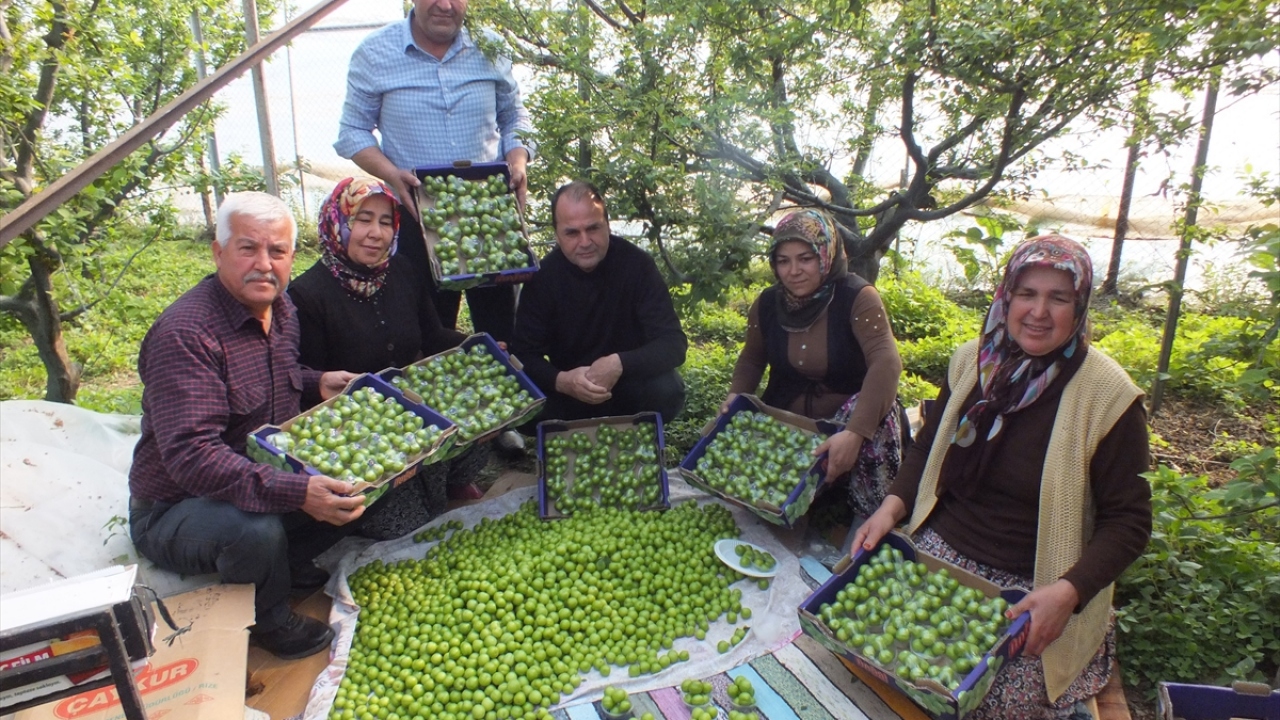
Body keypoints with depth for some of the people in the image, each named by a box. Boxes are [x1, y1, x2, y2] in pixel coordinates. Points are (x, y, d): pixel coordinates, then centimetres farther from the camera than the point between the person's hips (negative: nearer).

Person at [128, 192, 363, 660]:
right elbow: (191, 455, -35)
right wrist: (296, 492, -45)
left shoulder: (280, 309, 1)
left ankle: (287, 562, 12)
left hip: (266, 475, 8)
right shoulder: (185, 334, -27)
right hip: (173, 509, -7)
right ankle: (268, 617, -4)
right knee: (256, 530, -36)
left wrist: (317, 382, 0)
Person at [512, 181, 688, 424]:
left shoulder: (637, 264, -17)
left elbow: (673, 343, -22)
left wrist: (620, 363, -40)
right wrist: (561, 381, -34)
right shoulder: (543, 276, -12)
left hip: (631, 385, -1)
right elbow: (524, 354, -12)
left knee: (667, 390, -33)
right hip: (568, 393, 1)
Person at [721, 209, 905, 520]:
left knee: (876, 418, -36)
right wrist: (735, 396, -10)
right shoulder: (767, 304, -4)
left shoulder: (857, 297, -19)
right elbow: (752, 359, 13)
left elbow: (886, 363, -33)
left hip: (846, 415, -3)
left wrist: (854, 433, -47)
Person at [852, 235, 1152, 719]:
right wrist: (892, 506, -5)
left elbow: (1127, 519, -8)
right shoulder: (973, 360, 0)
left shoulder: (1108, 396, -13)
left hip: (1031, 593, -3)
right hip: (940, 556, 3)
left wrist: (1068, 592, -22)